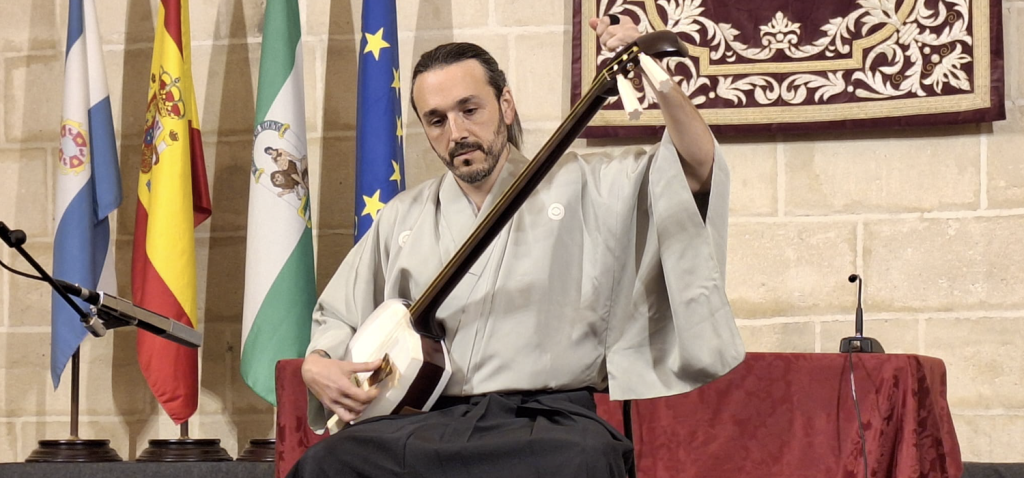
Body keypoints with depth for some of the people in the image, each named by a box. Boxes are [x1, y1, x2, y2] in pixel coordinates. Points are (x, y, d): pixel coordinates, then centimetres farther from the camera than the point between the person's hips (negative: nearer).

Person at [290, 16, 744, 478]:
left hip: (549, 418, -3)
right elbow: (335, 317, 28)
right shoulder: (402, 218, 19)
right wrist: (316, 365, 5)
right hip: (425, 420, 3)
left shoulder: (581, 185, 8)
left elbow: (698, 169, -3)